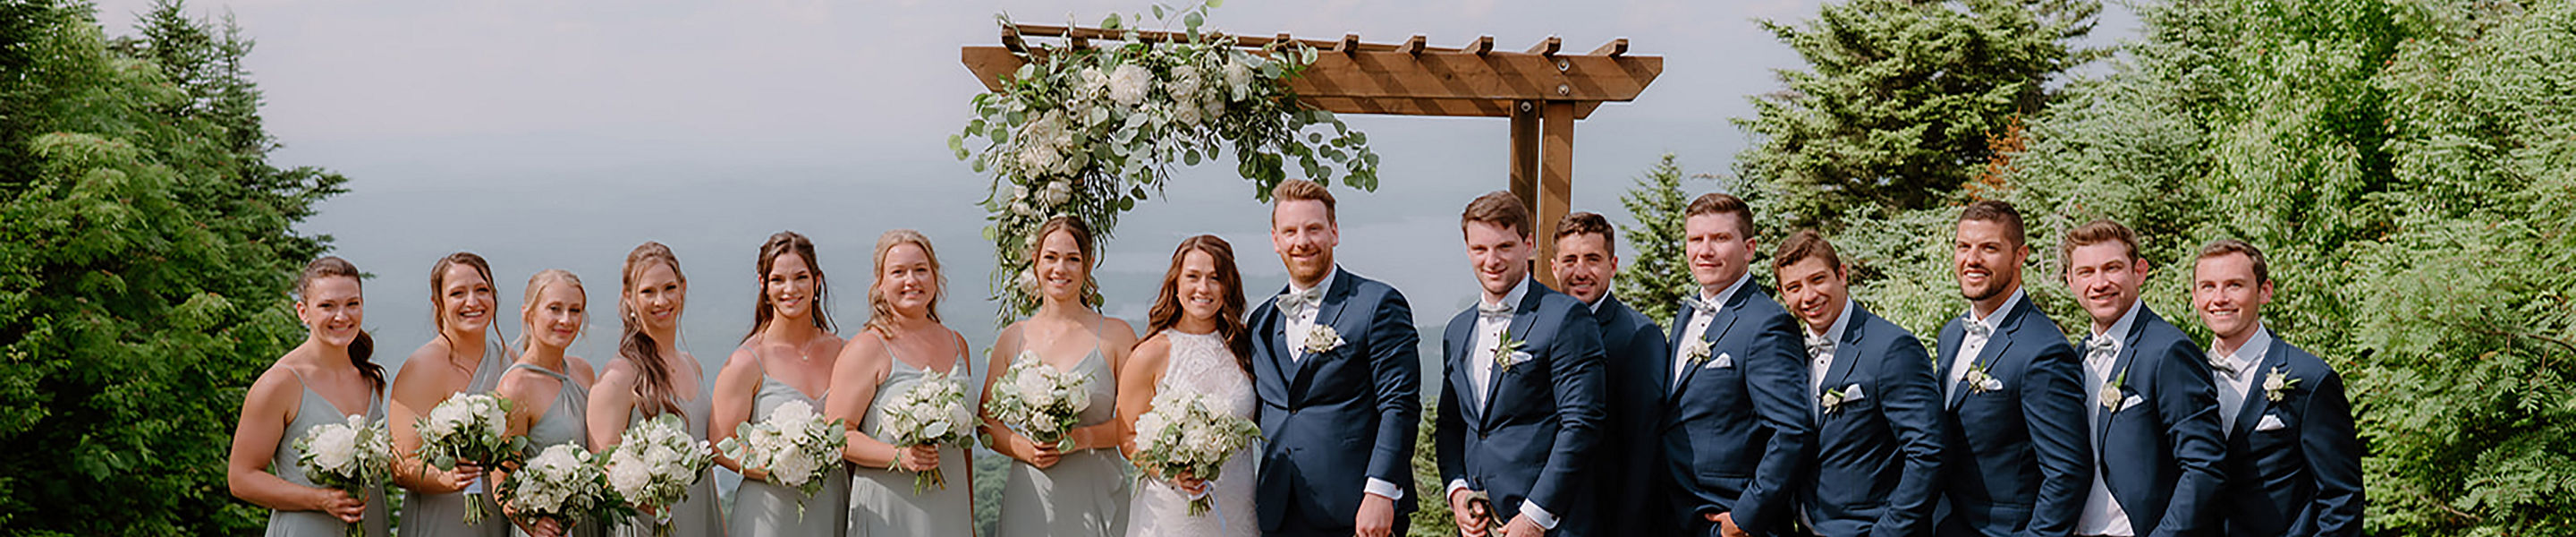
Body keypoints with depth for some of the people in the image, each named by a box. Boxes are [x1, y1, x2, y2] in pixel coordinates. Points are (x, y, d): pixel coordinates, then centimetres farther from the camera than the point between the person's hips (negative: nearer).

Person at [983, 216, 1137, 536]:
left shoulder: (1116, 335, 1)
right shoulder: (1012, 338, 8)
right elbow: (987, 422, 10)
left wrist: (1082, 438, -16)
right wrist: (1023, 448, -8)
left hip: (1095, 498, -2)